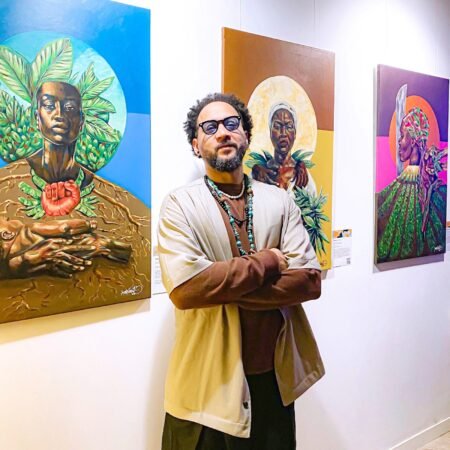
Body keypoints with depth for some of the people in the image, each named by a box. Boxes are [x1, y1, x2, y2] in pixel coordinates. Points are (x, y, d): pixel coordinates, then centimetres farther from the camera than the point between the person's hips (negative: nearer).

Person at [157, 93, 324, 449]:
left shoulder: (280, 201, 3)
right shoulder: (180, 204, -7)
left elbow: (309, 280, -7)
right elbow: (184, 288, -21)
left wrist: (226, 290, -17)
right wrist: (267, 263, -14)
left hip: (275, 376, 3)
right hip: (207, 384, -3)